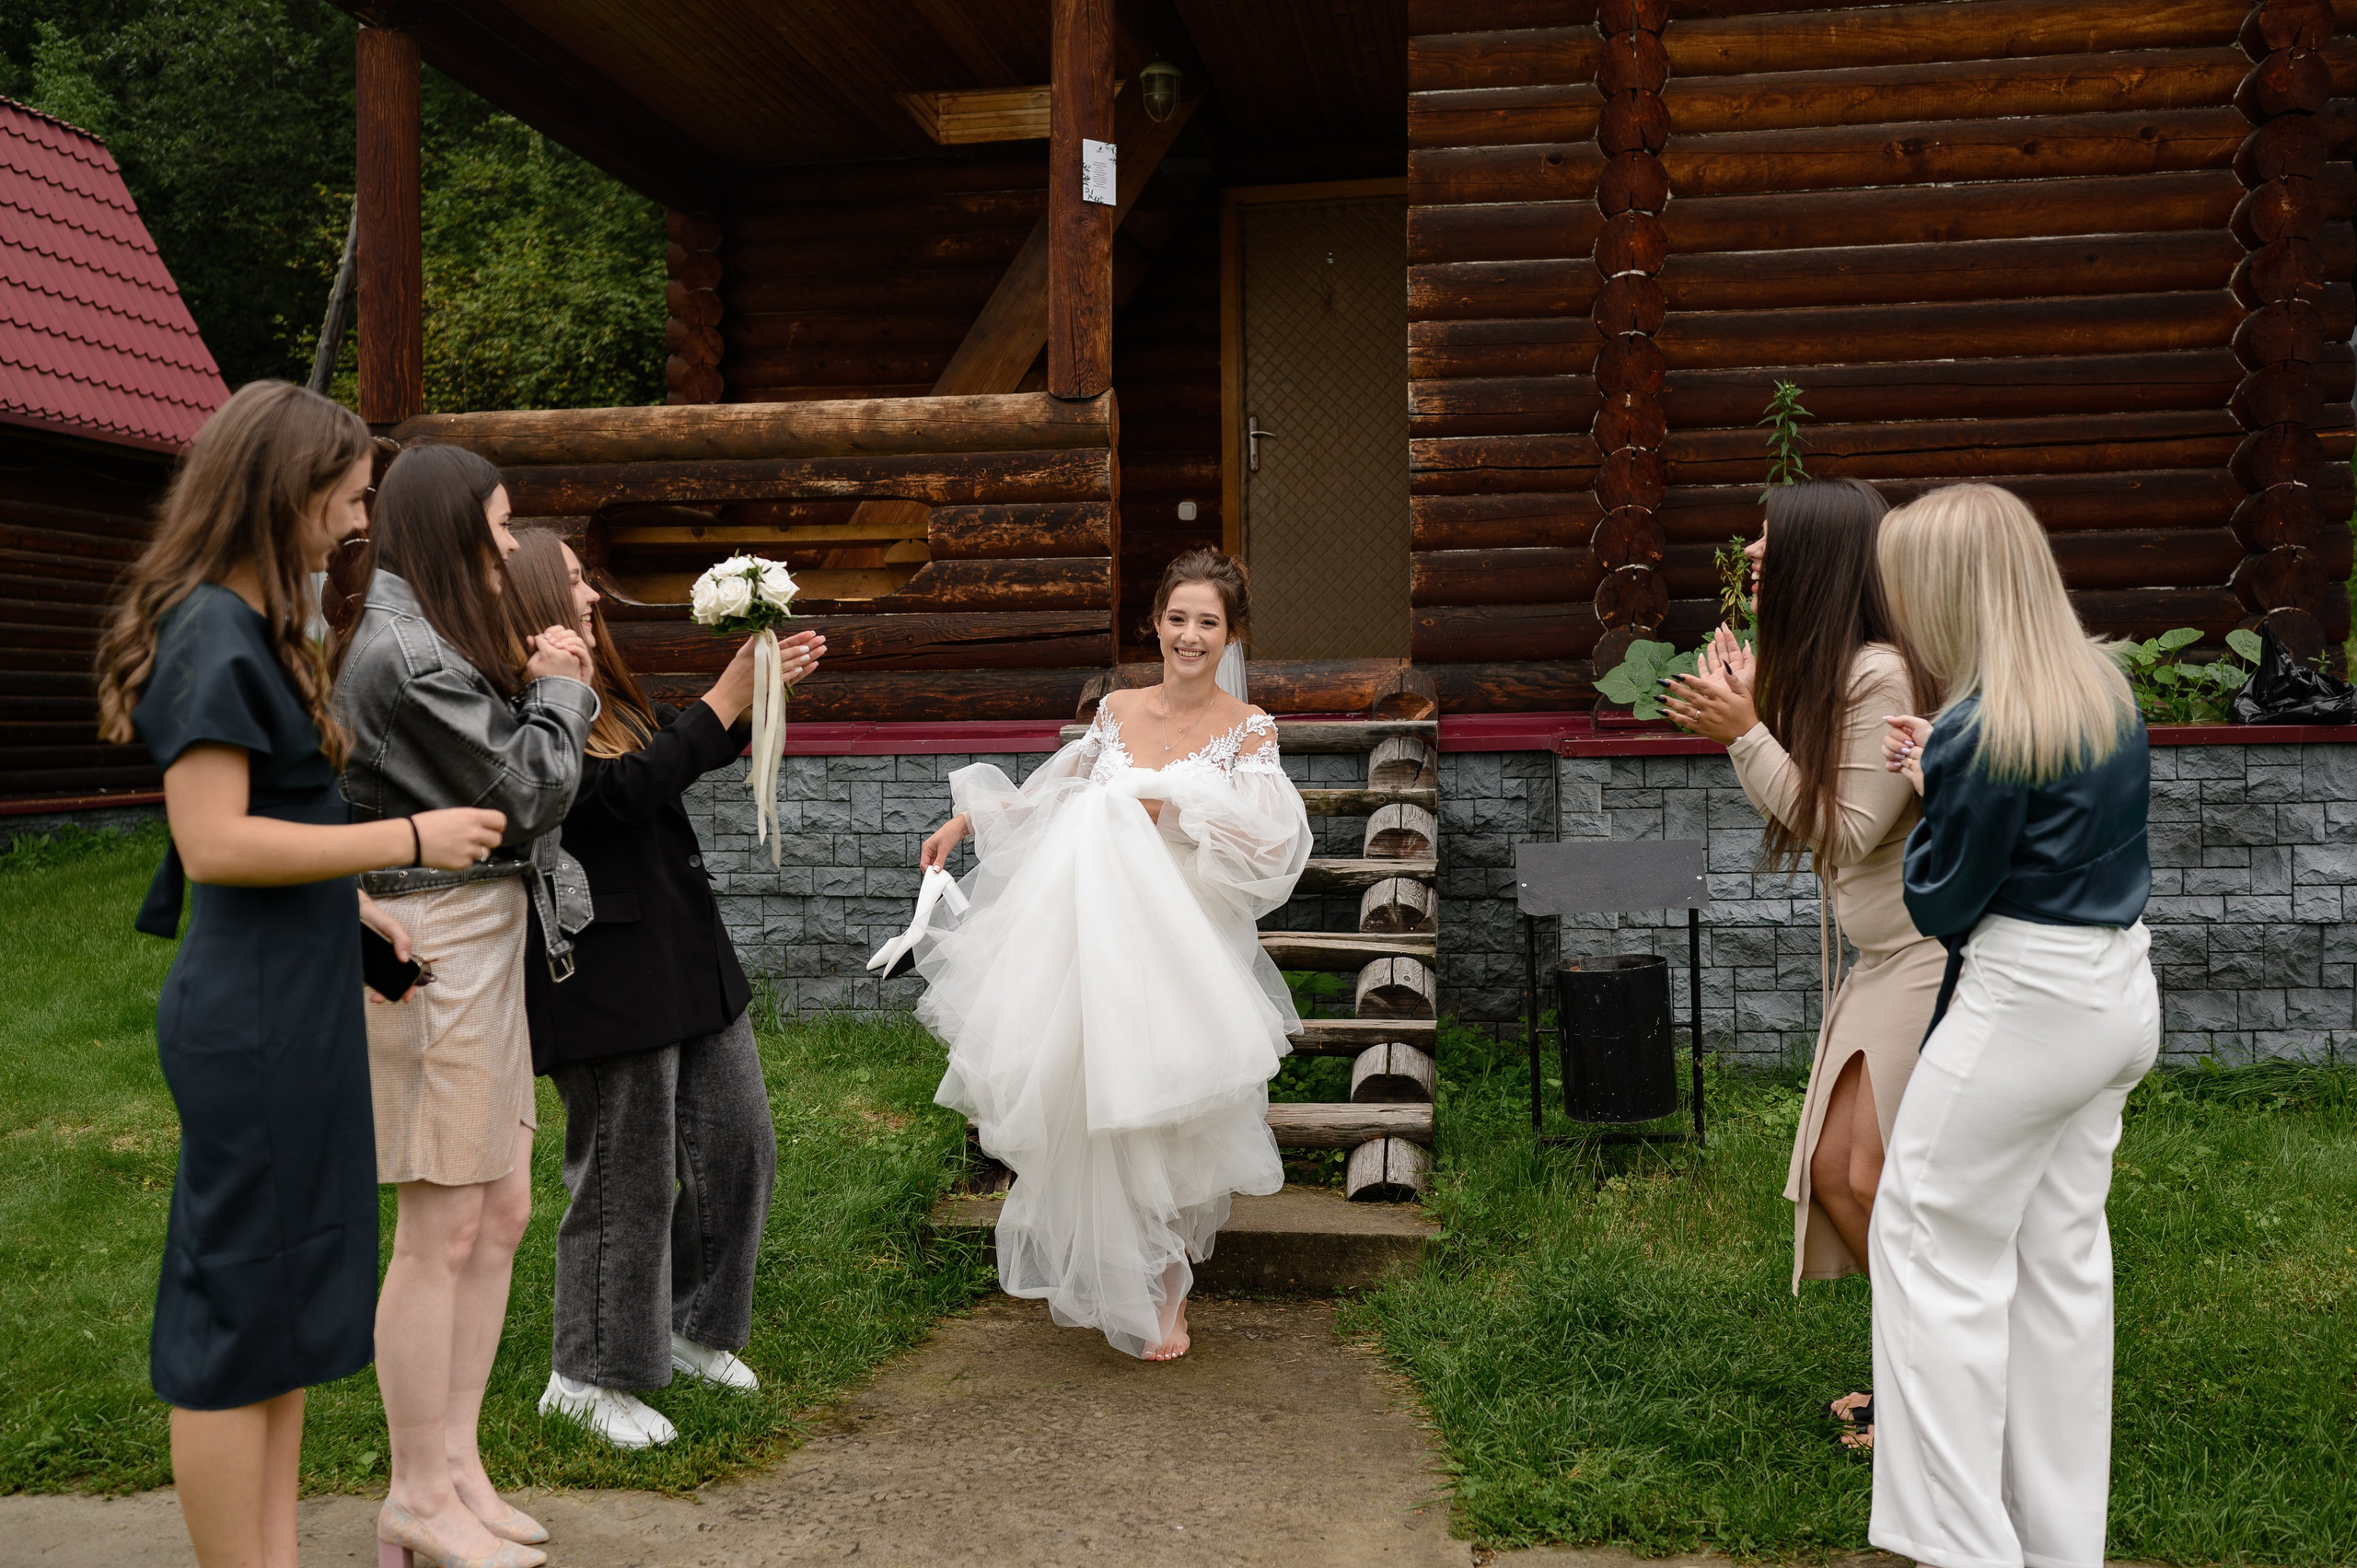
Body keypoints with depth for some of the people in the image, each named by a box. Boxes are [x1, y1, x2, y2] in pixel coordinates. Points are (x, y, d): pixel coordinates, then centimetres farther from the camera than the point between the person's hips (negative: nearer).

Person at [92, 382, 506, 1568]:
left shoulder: (247, 624, 13)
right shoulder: (214, 633, -16)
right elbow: (213, 841, -23)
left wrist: (356, 906, 16)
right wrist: (408, 839, -19)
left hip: (291, 1009, 10)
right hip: (256, 1021, -10)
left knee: (292, 1303, 16)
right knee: (242, 1308, 1)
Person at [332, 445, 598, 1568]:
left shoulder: (427, 640, 16)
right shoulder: (404, 652, -16)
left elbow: (494, 762, 15)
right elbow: (531, 791, -13)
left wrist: (530, 684, 3)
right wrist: (558, 687, 2)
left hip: (481, 940, 10)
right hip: (433, 943, -10)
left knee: (502, 1214, 13)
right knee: (441, 1233, -1)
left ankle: (456, 1465, 25)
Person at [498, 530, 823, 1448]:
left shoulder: (595, 692, 12)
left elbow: (676, 756, 25)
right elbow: (620, 791, -26)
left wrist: (759, 690, 14)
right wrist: (723, 703, -20)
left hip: (689, 957, 9)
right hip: (606, 982, -9)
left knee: (740, 1146, 15)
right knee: (627, 1182, 3)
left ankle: (689, 1328, 34)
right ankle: (591, 1378, 23)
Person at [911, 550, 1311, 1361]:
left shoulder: (1249, 729, -1)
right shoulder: (1117, 710, 8)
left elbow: (1268, 846, -11)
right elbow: (1051, 796, 20)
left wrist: (1168, 811, -15)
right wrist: (966, 820, 15)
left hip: (1188, 953, -3)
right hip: (1095, 940, 3)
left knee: (1168, 1123, 1)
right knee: (1088, 1115, 5)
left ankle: (1165, 1295, 22)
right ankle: (1101, 1283, 26)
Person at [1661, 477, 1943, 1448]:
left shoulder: (1882, 673, -20)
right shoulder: (1824, 669, 9)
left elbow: (1847, 834, -19)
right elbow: (1807, 814, 8)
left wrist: (1746, 734, -19)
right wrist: (1753, 709, 3)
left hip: (1932, 956, -9)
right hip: (1879, 958, 10)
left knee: (1881, 1180, -6)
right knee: (1833, 1168, 9)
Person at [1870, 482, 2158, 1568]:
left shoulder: (1981, 731, -21)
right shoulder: (2105, 690, 5)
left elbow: (1938, 905, -12)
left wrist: (1928, 797, 3)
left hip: (2029, 1007, -9)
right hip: (2118, 990, 9)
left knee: (1930, 1242, 2)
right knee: (2061, 1252, 15)